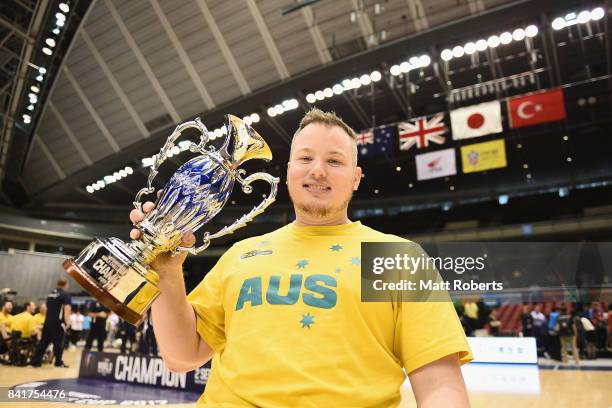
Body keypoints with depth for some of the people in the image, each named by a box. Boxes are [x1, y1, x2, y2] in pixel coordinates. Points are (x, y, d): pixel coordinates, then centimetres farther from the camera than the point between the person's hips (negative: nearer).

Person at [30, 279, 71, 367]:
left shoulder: (50, 294, 17)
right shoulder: (65, 295, -7)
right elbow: (67, 309, -18)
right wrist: (68, 322, -21)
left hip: (48, 321, 7)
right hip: (58, 322, -7)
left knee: (44, 341, 12)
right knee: (58, 342, 0)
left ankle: (35, 361, 13)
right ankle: (58, 362, 5)